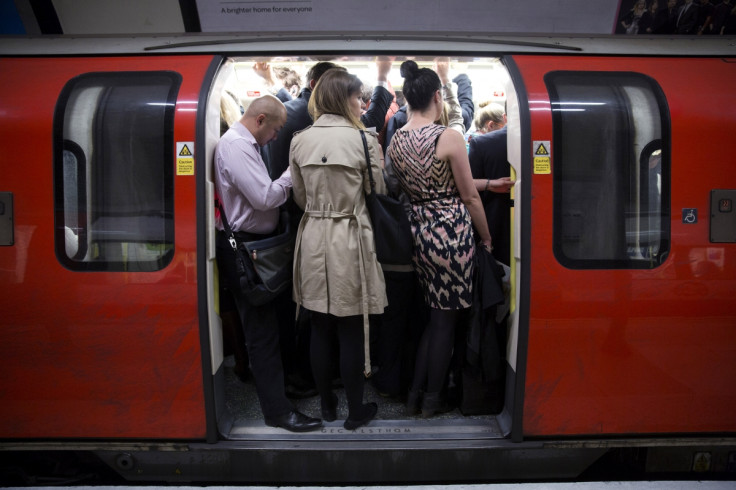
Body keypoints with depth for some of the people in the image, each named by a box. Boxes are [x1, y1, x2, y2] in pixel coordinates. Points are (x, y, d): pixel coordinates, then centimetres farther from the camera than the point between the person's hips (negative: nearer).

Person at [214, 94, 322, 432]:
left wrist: (285, 181, 5)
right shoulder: (236, 145, -17)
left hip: (251, 243, 10)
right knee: (261, 329, -5)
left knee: (260, 325, 20)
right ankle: (277, 410, 4)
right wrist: (292, 173, -10)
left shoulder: (243, 143, 16)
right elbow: (264, 198, -22)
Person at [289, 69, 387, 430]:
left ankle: (327, 405, 31)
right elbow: (378, 196, -2)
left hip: (313, 240, 4)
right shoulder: (364, 140, -11)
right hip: (350, 241, -4)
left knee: (320, 330, 15)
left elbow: (300, 198, 8)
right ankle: (356, 411, 23)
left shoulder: (299, 141, 0)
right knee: (352, 333, 8)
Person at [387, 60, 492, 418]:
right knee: (446, 319, 9)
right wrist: (487, 239, 5)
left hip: (418, 230, 6)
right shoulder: (449, 137, -14)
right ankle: (433, 398, 22)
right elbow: (469, 197, -8)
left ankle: (415, 394, 27)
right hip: (451, 231, -6)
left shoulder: (394, 141, 4)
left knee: (436, 315, 21)